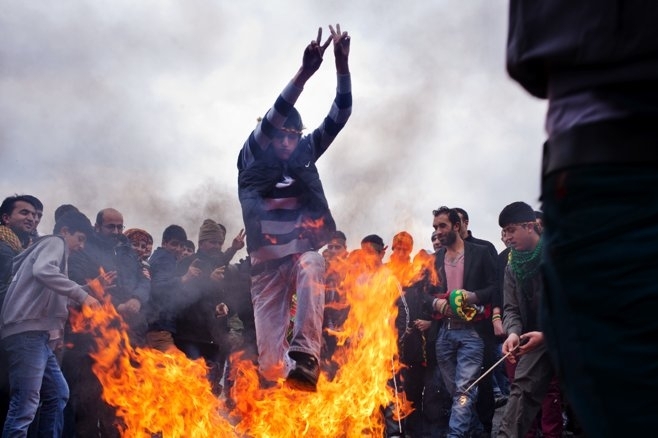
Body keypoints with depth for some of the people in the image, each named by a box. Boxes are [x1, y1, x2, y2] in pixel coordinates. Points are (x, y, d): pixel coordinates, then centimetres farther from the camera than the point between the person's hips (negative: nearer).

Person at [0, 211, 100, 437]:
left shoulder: (48, 248, 29)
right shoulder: (54, 242, 2)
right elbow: (43, 271, -22)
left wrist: (90, 289, 24)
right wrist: (81, 293, -21)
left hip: (36, 333, 10)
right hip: (27, 330, -10)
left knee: (58, 393, 15)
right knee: (26, 404, -15)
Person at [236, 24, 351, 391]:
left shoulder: (305, 154, 15)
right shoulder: (253, 159, 6)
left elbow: (338, 118, 8)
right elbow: (270, 121, -11)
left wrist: (342, 65, -6)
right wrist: (305, 73, -24)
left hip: (303, 248, 1)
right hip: (268, 257, 0)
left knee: (312, 268, -34)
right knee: (270, 346, -6)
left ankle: (306, 355, -44)